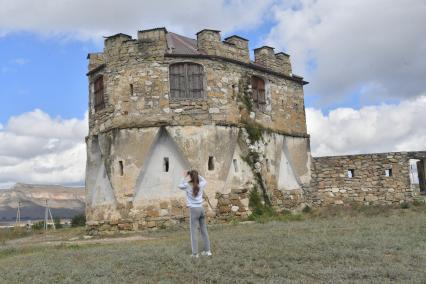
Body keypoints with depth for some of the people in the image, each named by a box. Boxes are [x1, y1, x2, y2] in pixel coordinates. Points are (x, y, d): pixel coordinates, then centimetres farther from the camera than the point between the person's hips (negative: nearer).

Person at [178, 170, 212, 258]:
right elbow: (204, 181, 27)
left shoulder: (188, 186, -7)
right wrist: (197, 175, 21)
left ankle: (195, 253, -1)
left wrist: (184, 178, 17)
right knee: (204, 230, 14)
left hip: (194, 210, -4)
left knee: (193, 232, 0)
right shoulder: (201, 185, 3)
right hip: (201, 208, 5)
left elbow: (179, 185, 13)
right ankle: (207, 250, 20)